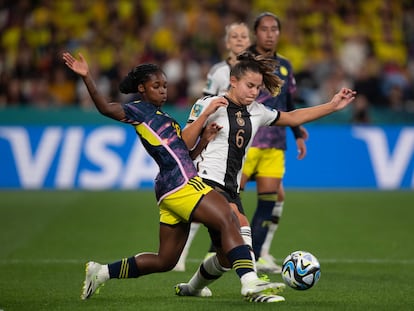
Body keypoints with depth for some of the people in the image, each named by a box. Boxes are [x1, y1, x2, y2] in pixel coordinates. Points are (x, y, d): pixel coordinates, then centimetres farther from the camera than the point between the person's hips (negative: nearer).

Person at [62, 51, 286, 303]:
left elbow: (182, 154, 23)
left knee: (164, 262, 11)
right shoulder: (140, 111, 2)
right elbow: (106, 108, -15)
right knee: (228, 221, -20)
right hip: (179, 185, -9)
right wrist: (87, 77, -28)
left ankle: (101, 272, 20)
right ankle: (250, 283, -30)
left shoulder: (162, 117, 26)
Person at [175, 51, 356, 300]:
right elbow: (184, 145, -7)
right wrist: (205, 114, -18)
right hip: (206, 181, -7)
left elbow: (293, 117, 23)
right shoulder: (208, 104, -2)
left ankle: (190, 288, 24)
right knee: (238, 223, -29)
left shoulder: (256, 111, 16)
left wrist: (333, 106, 18)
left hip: (230, 190, 7)